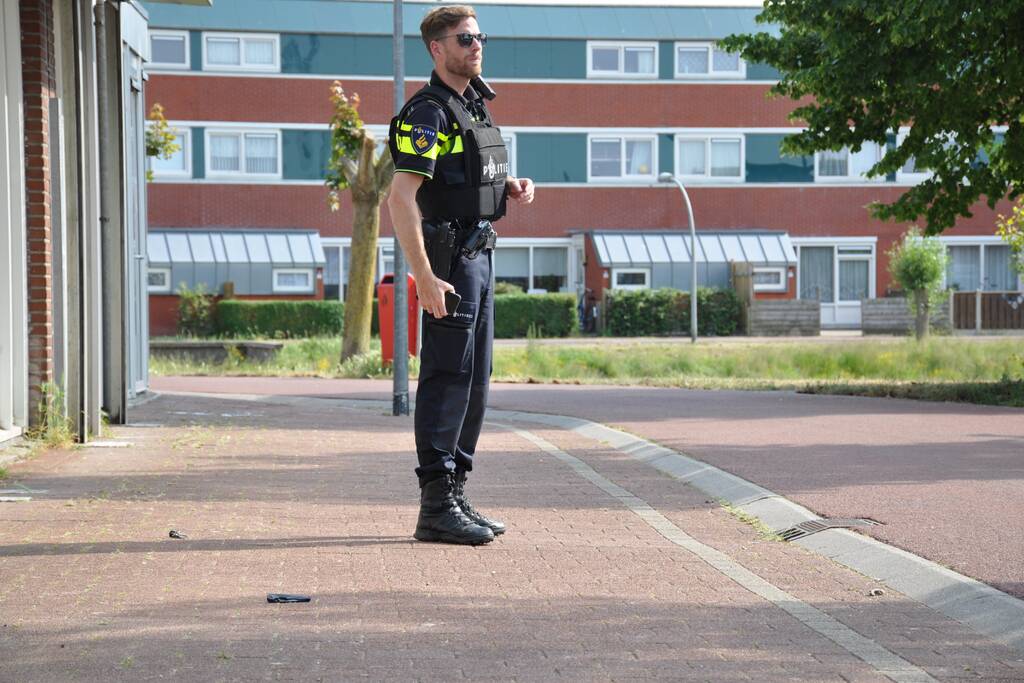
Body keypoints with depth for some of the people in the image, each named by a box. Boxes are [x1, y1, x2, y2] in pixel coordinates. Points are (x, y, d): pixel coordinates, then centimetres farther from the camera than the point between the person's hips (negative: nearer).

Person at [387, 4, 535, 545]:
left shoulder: (473, 106, 16)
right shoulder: (428, 113, -14)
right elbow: (401, 199, -22)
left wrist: (513, 188, 7)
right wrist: (425, 278, -27)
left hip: (479, 254, 10)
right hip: (449, 258, -10)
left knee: (475, 377, 12)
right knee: (448, 375, -9)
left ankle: (455, 496, 19)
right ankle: (436, 508, -7)